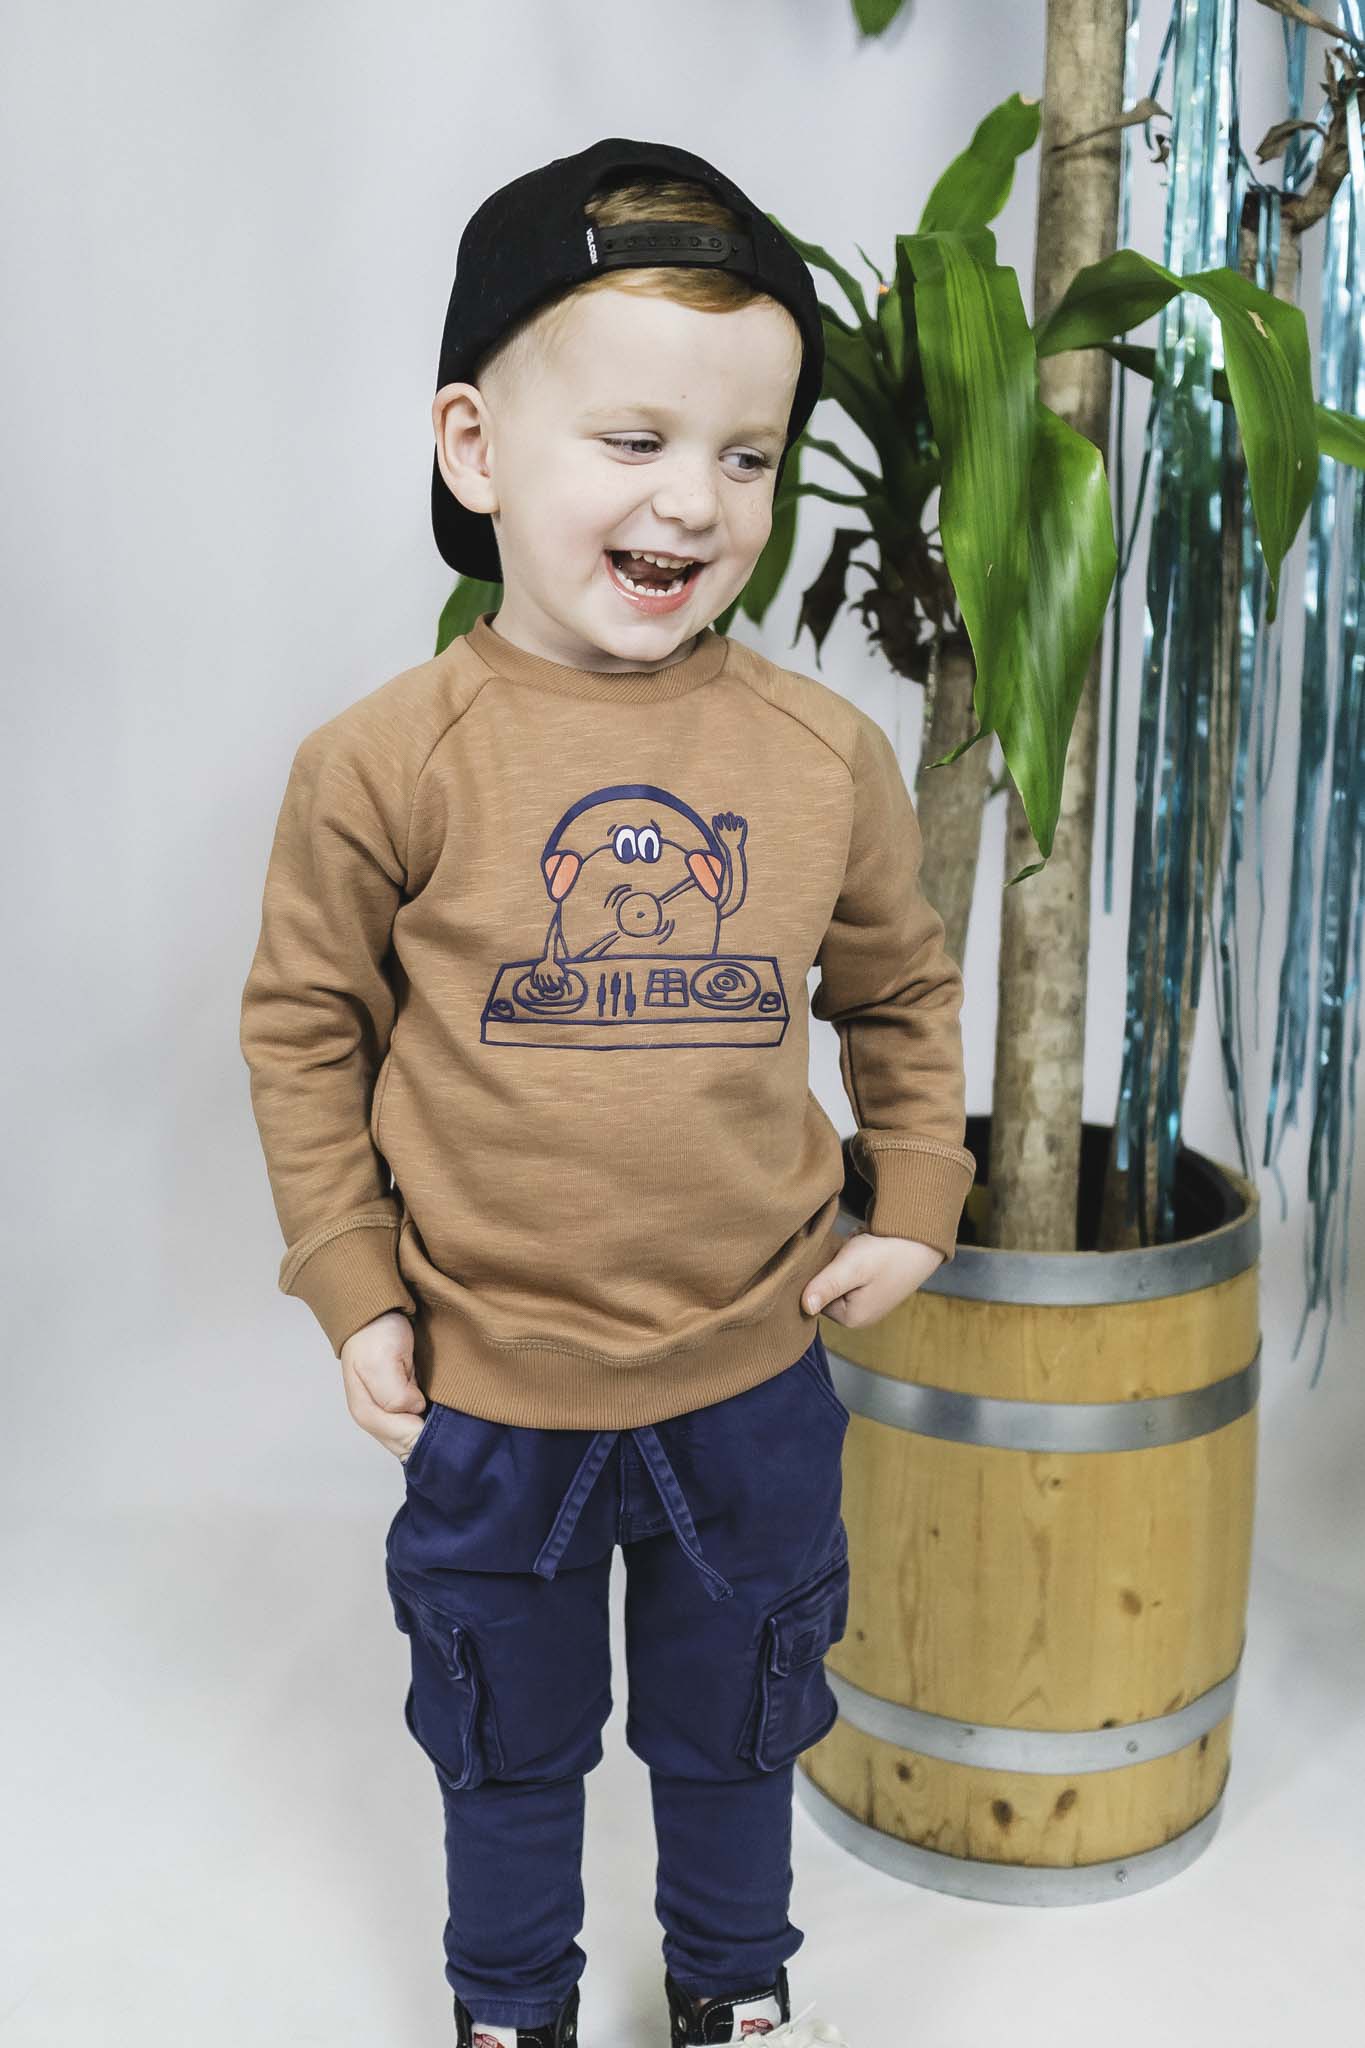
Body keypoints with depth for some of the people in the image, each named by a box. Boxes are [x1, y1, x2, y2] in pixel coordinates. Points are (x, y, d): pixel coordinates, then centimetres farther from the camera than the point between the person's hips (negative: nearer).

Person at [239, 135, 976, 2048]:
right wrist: (352, 1285, -5)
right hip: (493, 1387, -1)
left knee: (737, 1721, 24)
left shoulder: (830, 751, -8)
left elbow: (901, 987, 8)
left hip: (756, 1374, 2)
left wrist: (915, 1198, 4)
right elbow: (305, 1023, -5)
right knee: (507, 1735, 22)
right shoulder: (389, 759, -15)